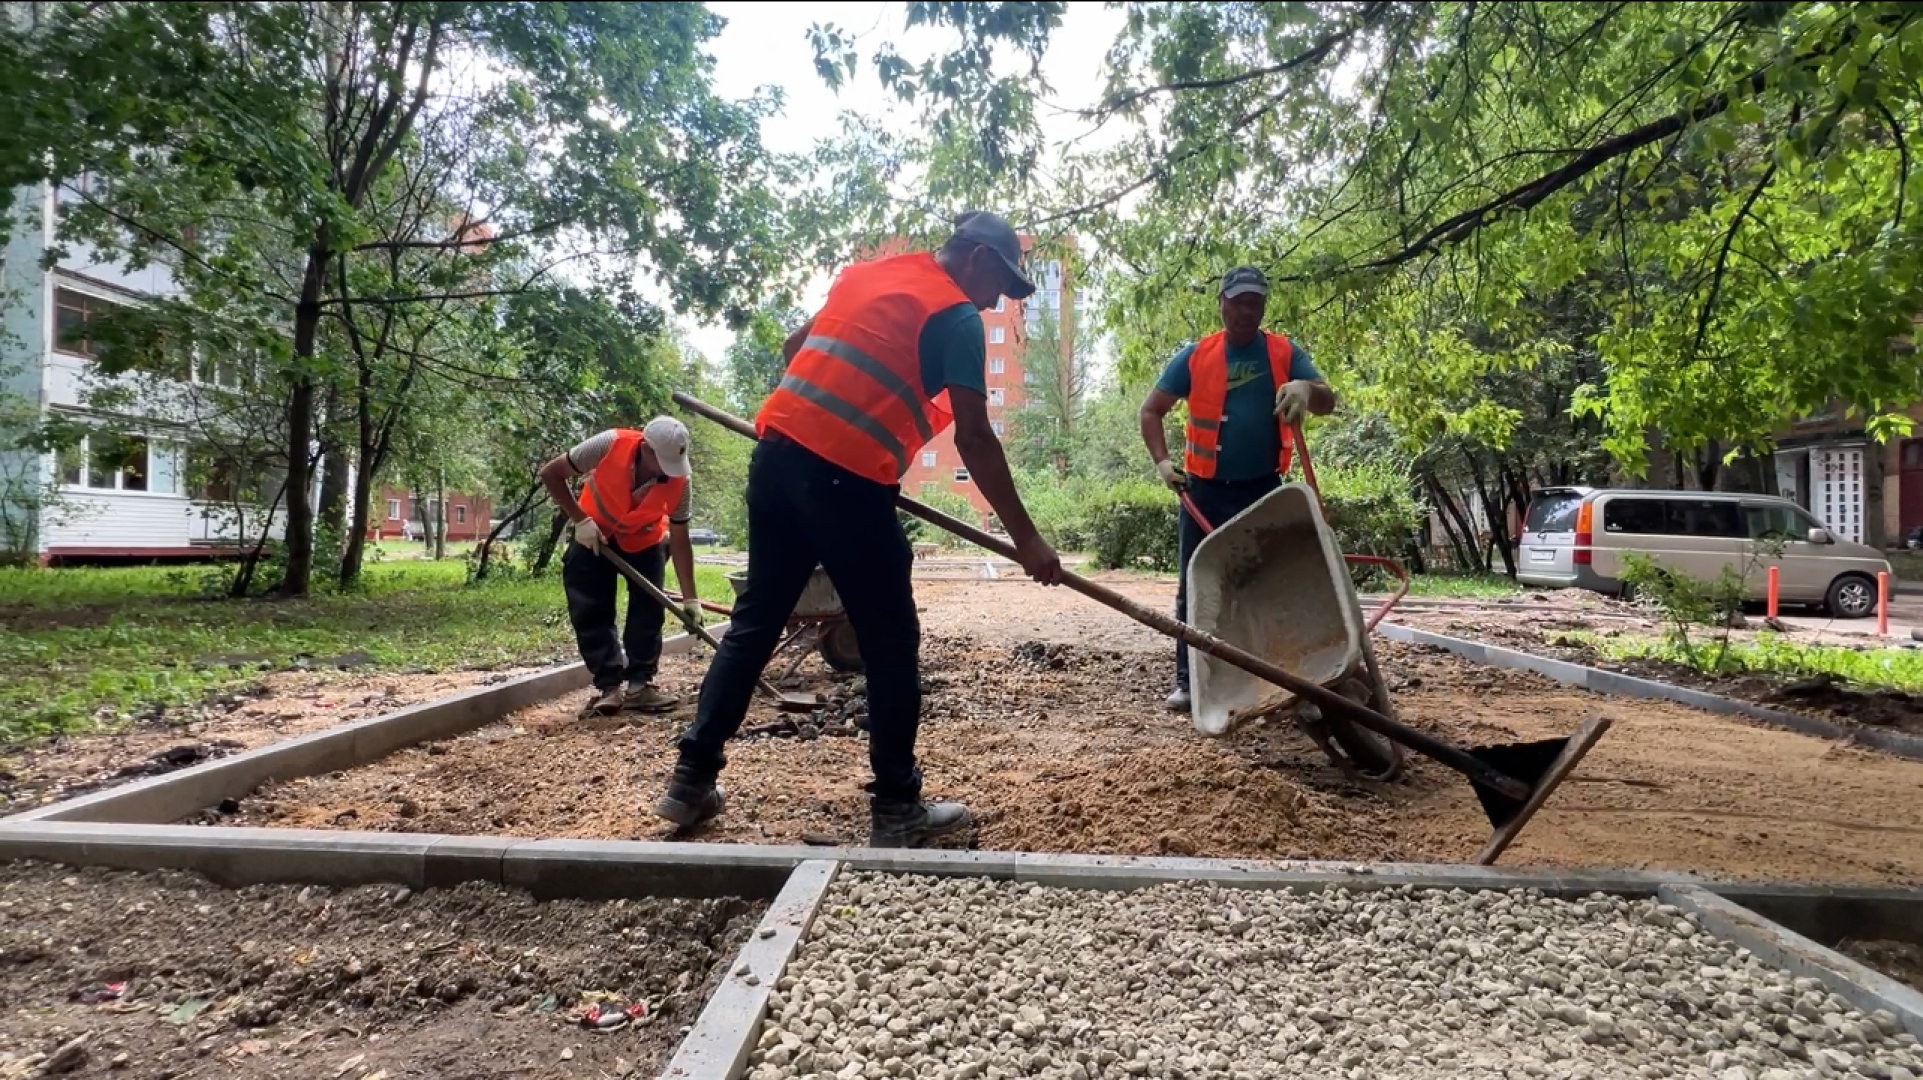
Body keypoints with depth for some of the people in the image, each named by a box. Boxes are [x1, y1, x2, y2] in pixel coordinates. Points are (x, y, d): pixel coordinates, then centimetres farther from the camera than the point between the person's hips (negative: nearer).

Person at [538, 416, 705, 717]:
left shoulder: (679, 478, -29)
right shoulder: (610, 445, -35)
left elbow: (680, 541, -20)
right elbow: (550, 473, -21)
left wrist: (690, 598, -20)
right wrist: (580, 520, -24)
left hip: (646, 540, 1)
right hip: (594, 534, -1)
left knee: (649, 610, -7)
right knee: (592, 612, -7)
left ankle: (640, 685, 2)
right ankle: (609, 686, -2)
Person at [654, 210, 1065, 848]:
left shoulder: (866, 273, 21)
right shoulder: (957, 316, -1)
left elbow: (794, 348, 30)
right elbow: (974, 440, -9)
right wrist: (1025, 538, -6)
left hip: (776, 455, 8)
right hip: (846, 480, -7)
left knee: (754, 622, 14)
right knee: (891, 644, 4)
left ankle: (692, 779, 19)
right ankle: (897, 808, 11)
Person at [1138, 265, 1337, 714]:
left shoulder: (1286, 353, 2)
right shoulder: (1195, 356, 1)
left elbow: (1327, 402, -8)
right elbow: (1151, 410, 1)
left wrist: (1306, 389, -32)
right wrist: (1162, 462, -14)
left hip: (1263, 490, 0)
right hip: (1204, 490, 0)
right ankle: (1188, 680, 10)